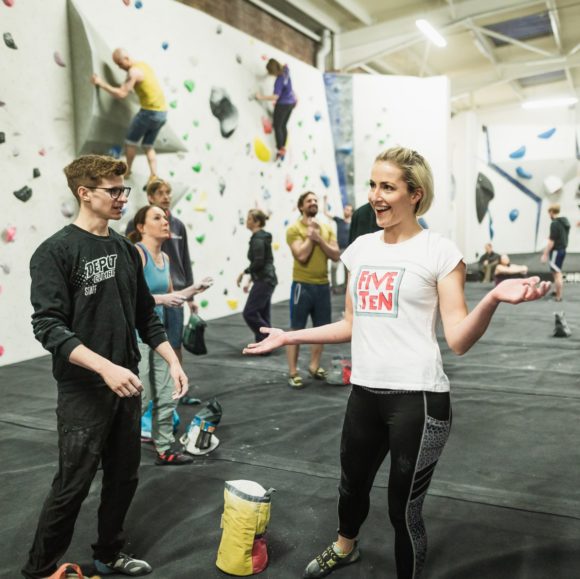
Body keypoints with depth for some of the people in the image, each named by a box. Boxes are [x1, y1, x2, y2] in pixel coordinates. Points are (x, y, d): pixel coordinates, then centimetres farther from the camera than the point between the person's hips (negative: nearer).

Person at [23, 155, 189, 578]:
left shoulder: (126, 250, 8)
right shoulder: (56, 252, -11)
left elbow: (146, 316, 12)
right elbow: (49, 327, -19)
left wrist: (172, 361, 5)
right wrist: (106, 368, -27)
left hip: (127, 386, 6)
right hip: (83, 391, -6)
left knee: (124, 478, 15)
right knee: (73, 486, 5)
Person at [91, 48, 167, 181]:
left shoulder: (134, 71, -13)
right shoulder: (143, 64, 13)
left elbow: (121, 94, -19)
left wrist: (102, 83, -11)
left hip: (150, 112, -9)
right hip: (162, 112, 9)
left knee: (130, 141, 10)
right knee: (148, 145, 16)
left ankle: (127, 171, 23)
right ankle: (153, 177, 6)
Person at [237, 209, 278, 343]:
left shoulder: (258, 238, -15)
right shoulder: (262, 236, 15)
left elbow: (258, 262, -22)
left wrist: (244, 272, -10)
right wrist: (250, 281, 21)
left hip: (264, 281, -10)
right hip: (266, 279, 10)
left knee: (249, 313, -6)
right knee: (261, 315, 11)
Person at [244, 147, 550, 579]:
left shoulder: (440, 252, -8)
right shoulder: (361, 248, 7)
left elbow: (458, 340, -12)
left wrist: (493, 298, -30)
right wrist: (289, 337, 13)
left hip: (418, 397, -6)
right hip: (365, 392, 6)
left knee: (404, 508, 7)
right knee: (352, 483, 25)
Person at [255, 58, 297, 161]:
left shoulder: (279, 80, -27)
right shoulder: (285, 70, -4)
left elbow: (275, 96, -31)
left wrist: (261, 97, -26)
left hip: (283, 104, -9)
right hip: (291, 102, 9)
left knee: (277, 126, 0)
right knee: (283, 126, 15)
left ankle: (280, 150, 0)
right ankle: (283, 148, 20)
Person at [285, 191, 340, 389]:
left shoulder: (327, 229, 10)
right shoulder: (294, 229, -6)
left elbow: (335, 255, -1)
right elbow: (301, 256, -19)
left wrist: (318, 238, -10)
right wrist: (311, 234, -11)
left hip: (323, 285, 6)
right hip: (302, 285, -5)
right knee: (296, 330, -1)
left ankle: (314, 366, 30)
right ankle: (293, 373, 7)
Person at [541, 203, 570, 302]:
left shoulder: (554, 224, -19)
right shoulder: (565, 222, 9)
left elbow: (552, 241, -22)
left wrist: (545, 254, -17)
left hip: (556, 251, -9)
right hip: (562, 249, 9)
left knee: (557, 273, -3)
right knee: (557, 272, 22)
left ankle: (559, 296, 2)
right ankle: (557, 291, 33)